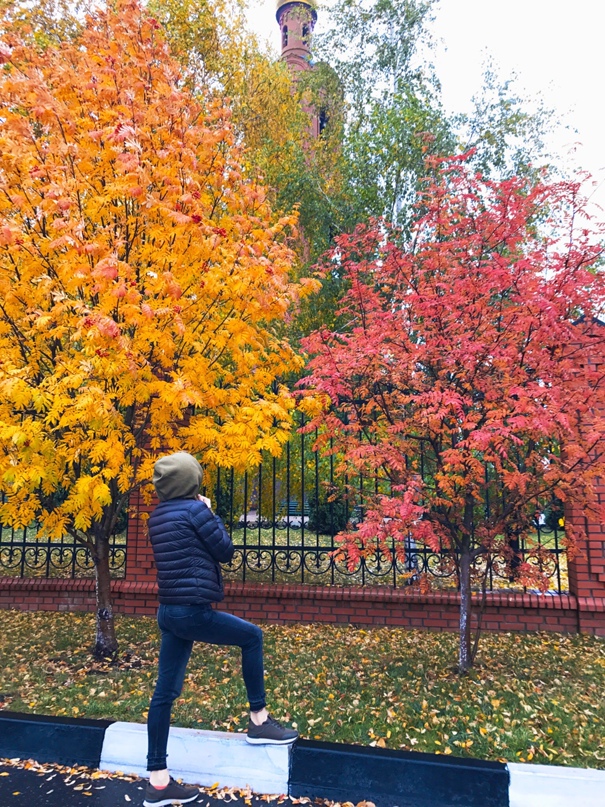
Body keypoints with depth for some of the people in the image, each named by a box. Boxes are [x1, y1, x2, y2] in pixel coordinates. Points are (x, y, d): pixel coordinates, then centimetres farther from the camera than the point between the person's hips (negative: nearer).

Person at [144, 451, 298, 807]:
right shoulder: (194, 509, -15)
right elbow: (225, 551, -7)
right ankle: (259, 720, 21)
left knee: (165, 691, 11)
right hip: (193, 612, -8)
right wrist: (211, 513, 4)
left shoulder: (158, 516, 10)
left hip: (169, 611, 8)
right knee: (252, 636, 11)